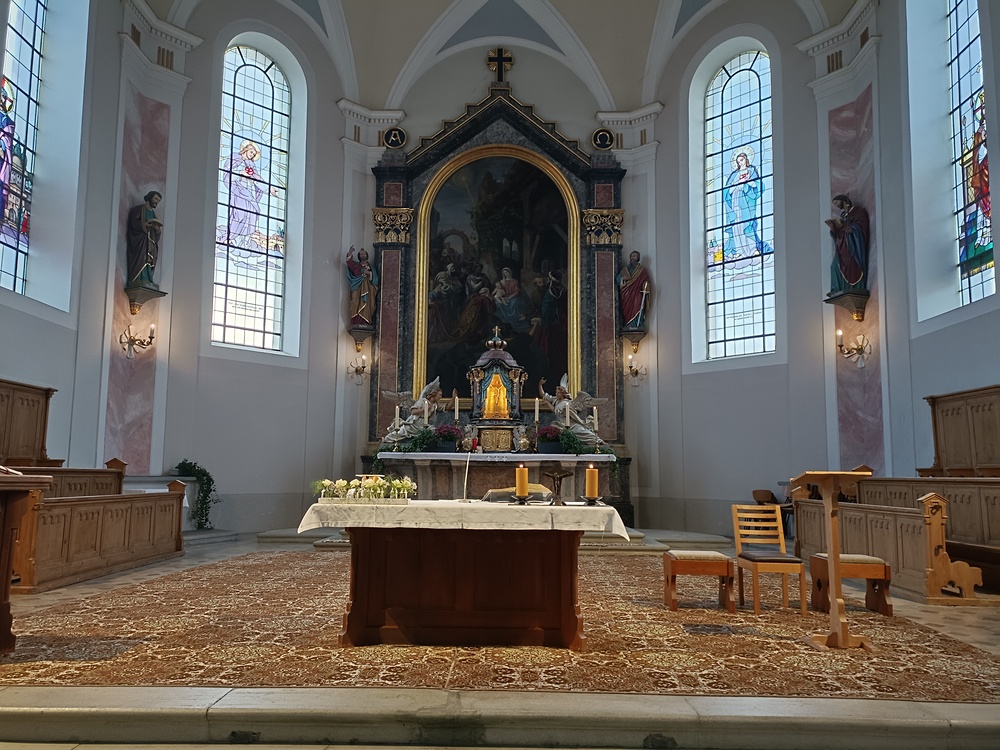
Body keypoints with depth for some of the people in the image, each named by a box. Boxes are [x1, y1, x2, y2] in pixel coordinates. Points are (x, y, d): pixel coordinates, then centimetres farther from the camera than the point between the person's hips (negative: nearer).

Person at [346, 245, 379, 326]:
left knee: (366, 305, -10)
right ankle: (357, 322, -15)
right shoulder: (356, 265, 17)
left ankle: (365, 323, -14)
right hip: (357, 288, 0)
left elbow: (375, 278, 7)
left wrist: (369, 273, -11)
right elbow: (350, 263, -7)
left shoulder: (370, 267, 19)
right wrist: (350, 253, -24)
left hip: (367, 289, 0)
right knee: (357, 304, -11)